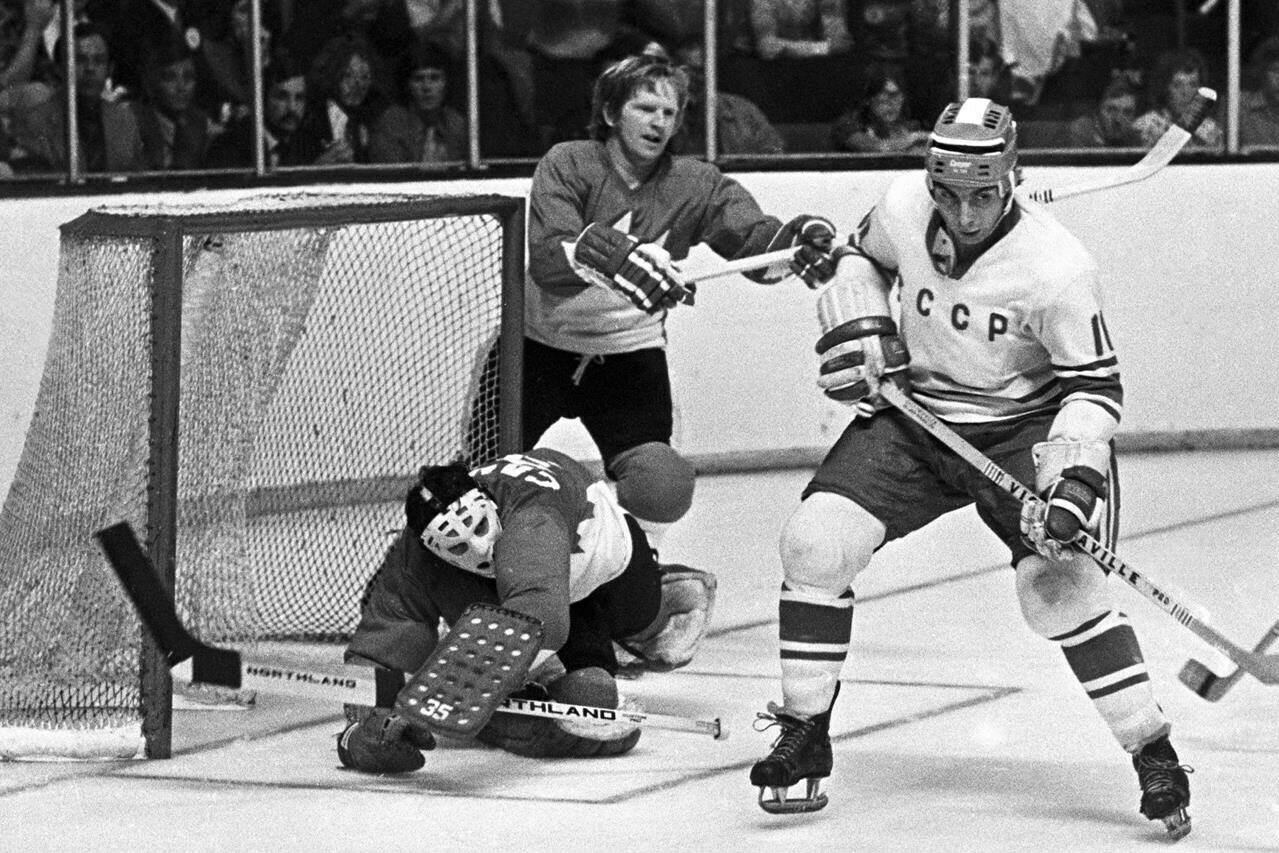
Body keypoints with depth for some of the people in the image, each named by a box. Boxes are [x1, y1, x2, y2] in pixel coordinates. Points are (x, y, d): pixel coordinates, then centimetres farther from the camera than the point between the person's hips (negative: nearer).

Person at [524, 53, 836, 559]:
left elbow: (752, 237, -19)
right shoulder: (568, 166, -14)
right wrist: (615, 257, -47)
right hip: (540, 343, -2)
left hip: (629, 351, 2)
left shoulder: (694, 185, -6)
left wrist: (794, 240, -42)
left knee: (660, 483, -15)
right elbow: (546, 257, -29)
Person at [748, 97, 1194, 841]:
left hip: (1025, 429, -4)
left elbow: (1095, 385, -18)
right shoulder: (902, 209, -13)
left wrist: (1074, 479, -31)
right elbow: (861, 258, 12)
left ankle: (1155, 756, -7)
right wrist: (857, 330, -5)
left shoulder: (1056, 267, -26)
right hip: (912, 415, 4)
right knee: (816, 539, -11)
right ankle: (804, 739, 4)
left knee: (1056, 581, -22)